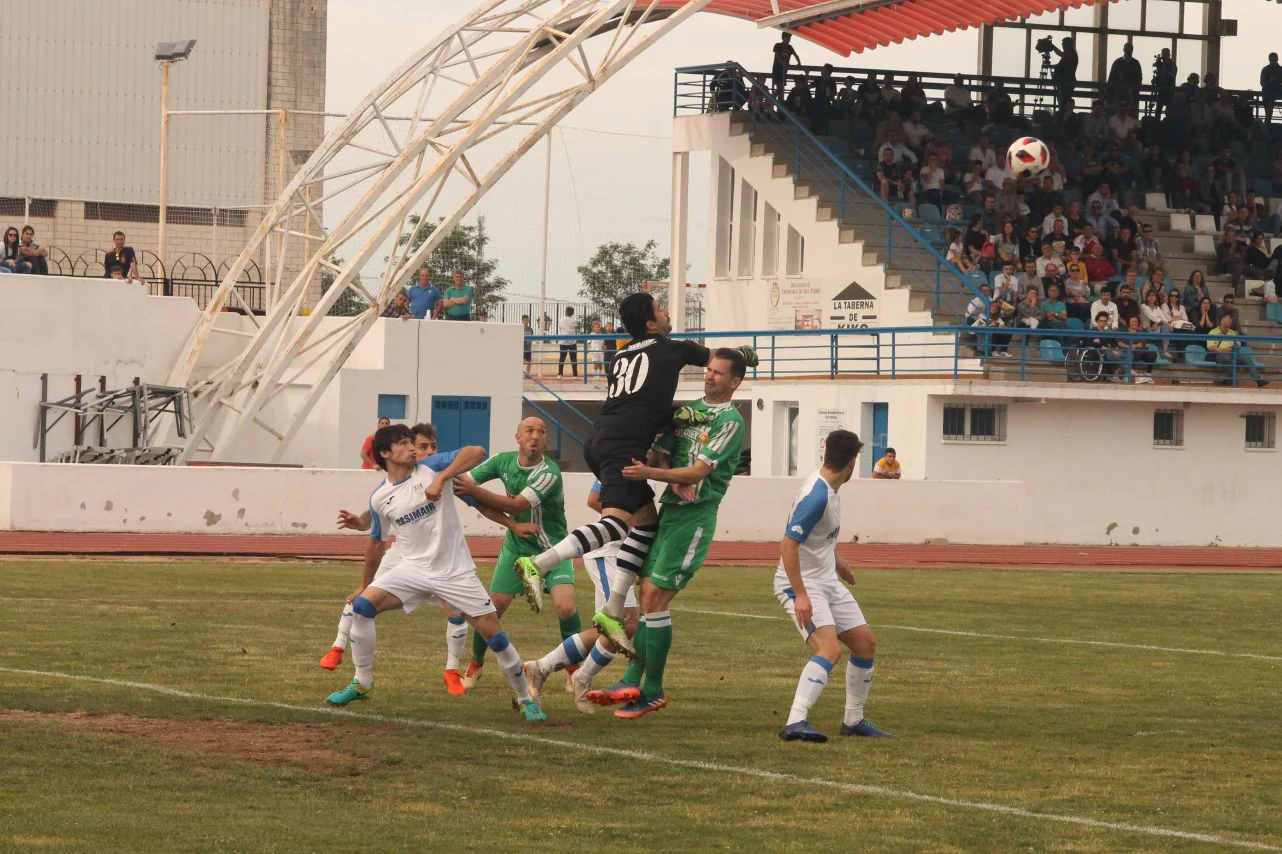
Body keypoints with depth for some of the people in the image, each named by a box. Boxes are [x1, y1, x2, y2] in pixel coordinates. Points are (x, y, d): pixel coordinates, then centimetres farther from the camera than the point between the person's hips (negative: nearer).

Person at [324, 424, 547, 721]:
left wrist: (441, 479, -30)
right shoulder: (380, 498, 3)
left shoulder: (431, 468, -7)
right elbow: (377, 543, 17)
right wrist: (365, 583, 24)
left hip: (456, 572, -3)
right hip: (414, 571, 3)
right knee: (362, 605, -14)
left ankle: (525, 699, 12)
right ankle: (362, 684, 0)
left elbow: (476, 452, -20)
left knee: (494, 634, -6)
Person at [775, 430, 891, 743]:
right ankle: (795, 722, -35)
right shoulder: (817, 496, -24)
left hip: (828, 582, 10)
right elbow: (788, 543, -29)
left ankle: (854, 720, 25)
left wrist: (835, 559, 35)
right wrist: (800, 596, -31)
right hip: (802, 586, -10)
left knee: (866, 643, 13)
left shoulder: (829, 490, 5)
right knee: (830, 649, -27)